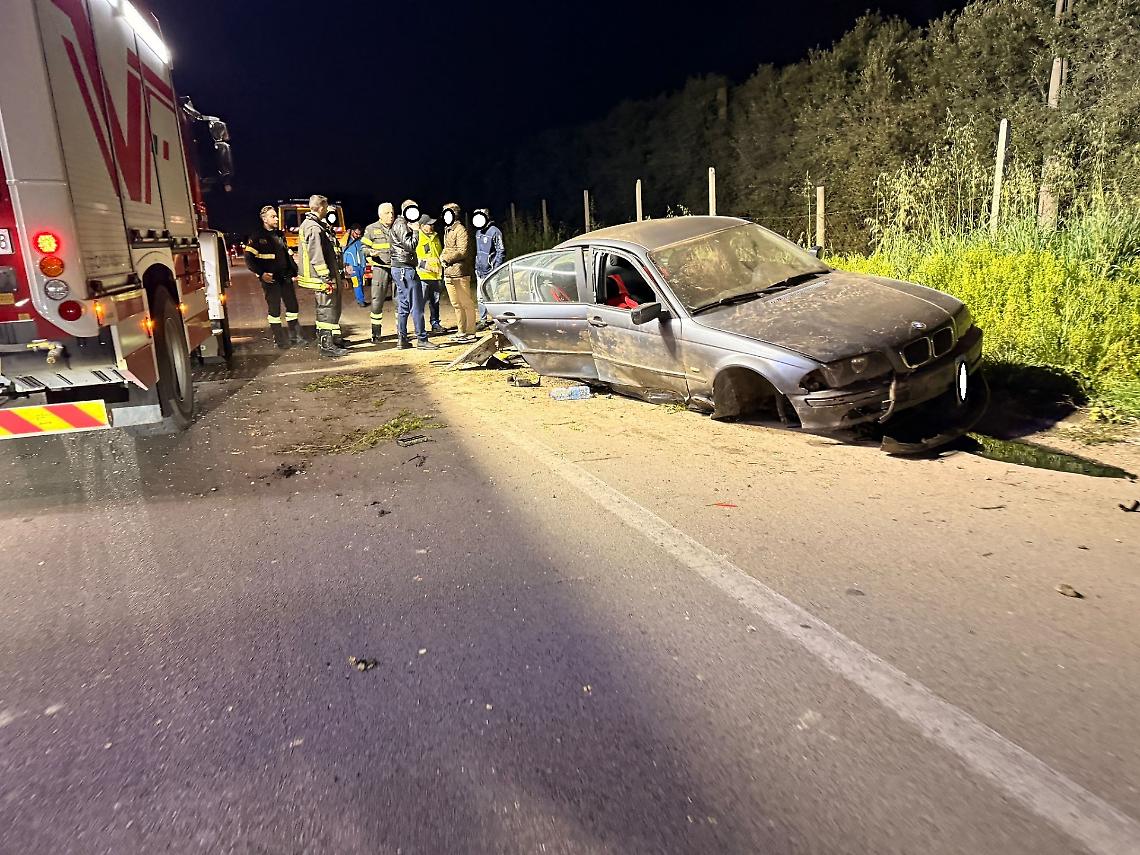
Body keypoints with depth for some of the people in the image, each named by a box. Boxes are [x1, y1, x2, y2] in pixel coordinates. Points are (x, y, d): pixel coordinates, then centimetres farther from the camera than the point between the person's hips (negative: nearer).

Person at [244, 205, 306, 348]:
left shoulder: (280, 234, 14)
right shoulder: (257, 236, -6)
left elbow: (288, 254, 21)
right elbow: (249, 258, -10)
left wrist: (294, 271, 13)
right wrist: (261, 274, -18)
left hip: (286, 277, 6)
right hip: (270, 279, -6)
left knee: (292, 306, 8)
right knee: (274, 309, 1)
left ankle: (295, 335, 18)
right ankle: (279, 339, 8)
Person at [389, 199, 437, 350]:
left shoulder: (401, 223, 20)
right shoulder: (401, 224, -10)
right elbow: (410, 245, -18)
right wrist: (415, 230, -12)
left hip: (399, 269, 11)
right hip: (406, 269, -11)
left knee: (403, 306, 10)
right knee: (416, 306, -9)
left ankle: (401, 339, 12)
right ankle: (422, 339, -7)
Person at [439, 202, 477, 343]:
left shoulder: (461, 230, -9)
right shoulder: (447, 230, 19)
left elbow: (462, 252, -17)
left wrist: (446, 258, -11)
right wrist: (442, 257, 5)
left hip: (460, 272, -9)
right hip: (448, 273, 9)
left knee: (466, 303, -4)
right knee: (456, 304, 13)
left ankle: (470, 332, -1)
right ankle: (462, 330, 21)